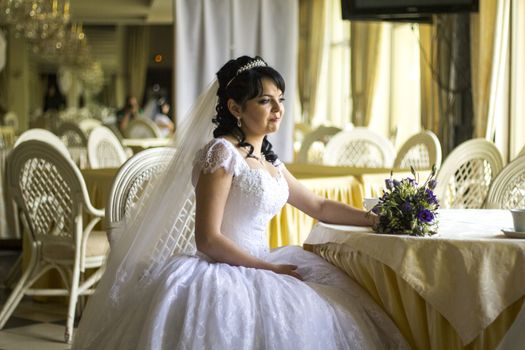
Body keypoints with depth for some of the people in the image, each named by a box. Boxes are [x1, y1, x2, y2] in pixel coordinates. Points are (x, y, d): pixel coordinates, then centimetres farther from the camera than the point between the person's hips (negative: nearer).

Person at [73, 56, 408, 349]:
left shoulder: (269, 162, 15)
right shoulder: (221, 153, -10)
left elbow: (320, 206, 26)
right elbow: (207, 239, -16)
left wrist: (372, 218, 15)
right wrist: (269, 268, -12)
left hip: (253, 269, 9)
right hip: (223, 275, -9)